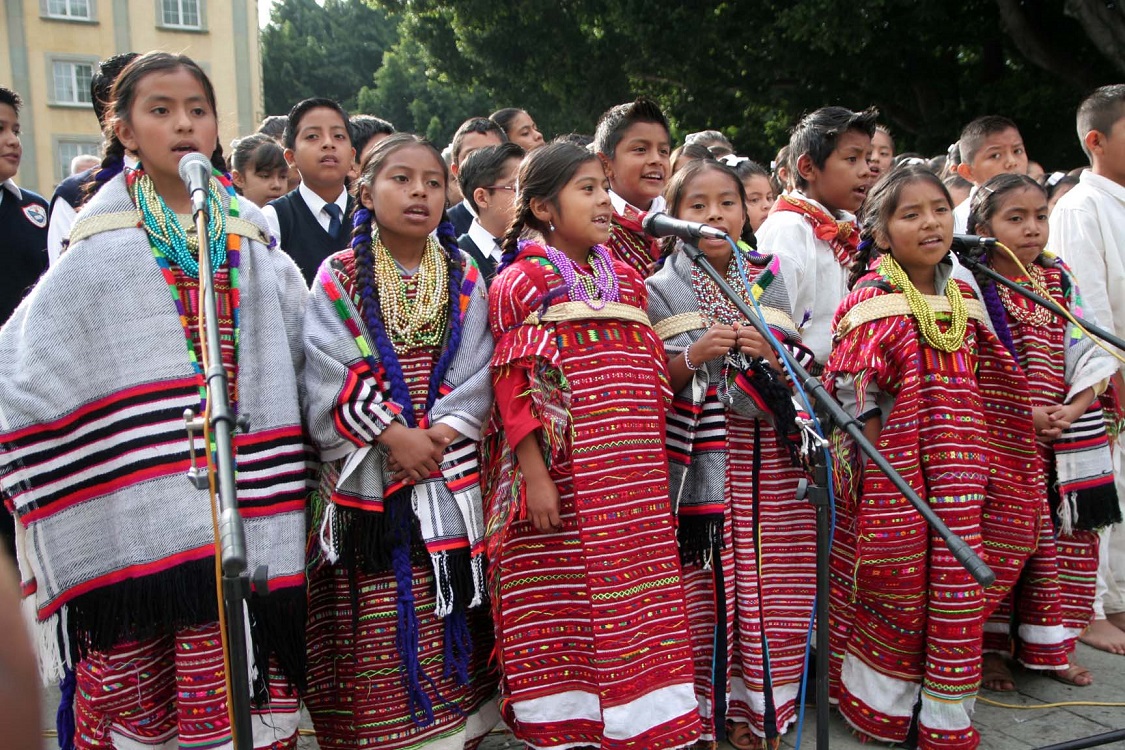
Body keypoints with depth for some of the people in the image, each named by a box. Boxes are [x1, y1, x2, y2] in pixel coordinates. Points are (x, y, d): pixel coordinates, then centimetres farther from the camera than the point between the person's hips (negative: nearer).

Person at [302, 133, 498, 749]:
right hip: (368, 477, -2)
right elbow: (332, 378, -8)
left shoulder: (465, 279, 9)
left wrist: (441, 432, -13)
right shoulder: (339, 277, 1)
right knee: (376, 629, 0)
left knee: (449, 627, 6)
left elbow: (477, 374, 1)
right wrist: (393, 434, -16)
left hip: (450, 475, 2)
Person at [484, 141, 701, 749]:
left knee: (637, 610, 9)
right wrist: (535, 476, -14)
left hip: (635, 488, 5)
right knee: (561, 614, 3)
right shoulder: (522, 281, -2)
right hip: (564, 484, -5)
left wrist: (655, 470, 13)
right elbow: (515, 387, -8)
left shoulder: (626, 280, 14)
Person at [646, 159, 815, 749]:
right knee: (707, 589, -3)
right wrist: (694, 356, -16)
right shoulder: (661, 290, 3)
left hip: (771, 460, 3)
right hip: (699, 461, -2)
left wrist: (771, 353, -8)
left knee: (774, 588, 1)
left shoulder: (770, 281, 12)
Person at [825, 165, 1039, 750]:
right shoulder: (871, 303, -10)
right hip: (896, 476, -5)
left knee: (960, 590, 8)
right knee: (898, 588, 5)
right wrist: (879, 477, -13)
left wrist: (975, 470, 10)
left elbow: (981, 394, 15)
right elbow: (856, 402, -11)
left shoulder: (963, 300, 8)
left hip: (959, 477, 5)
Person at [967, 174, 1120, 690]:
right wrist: (1022, 413, -18)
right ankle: (992, 647, 14)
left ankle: (1047, 646, 25)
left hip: (1063, 438, 6)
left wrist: (1071, 410, -9)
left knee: (1066, 543, 9)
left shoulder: (1060, 282, 10)